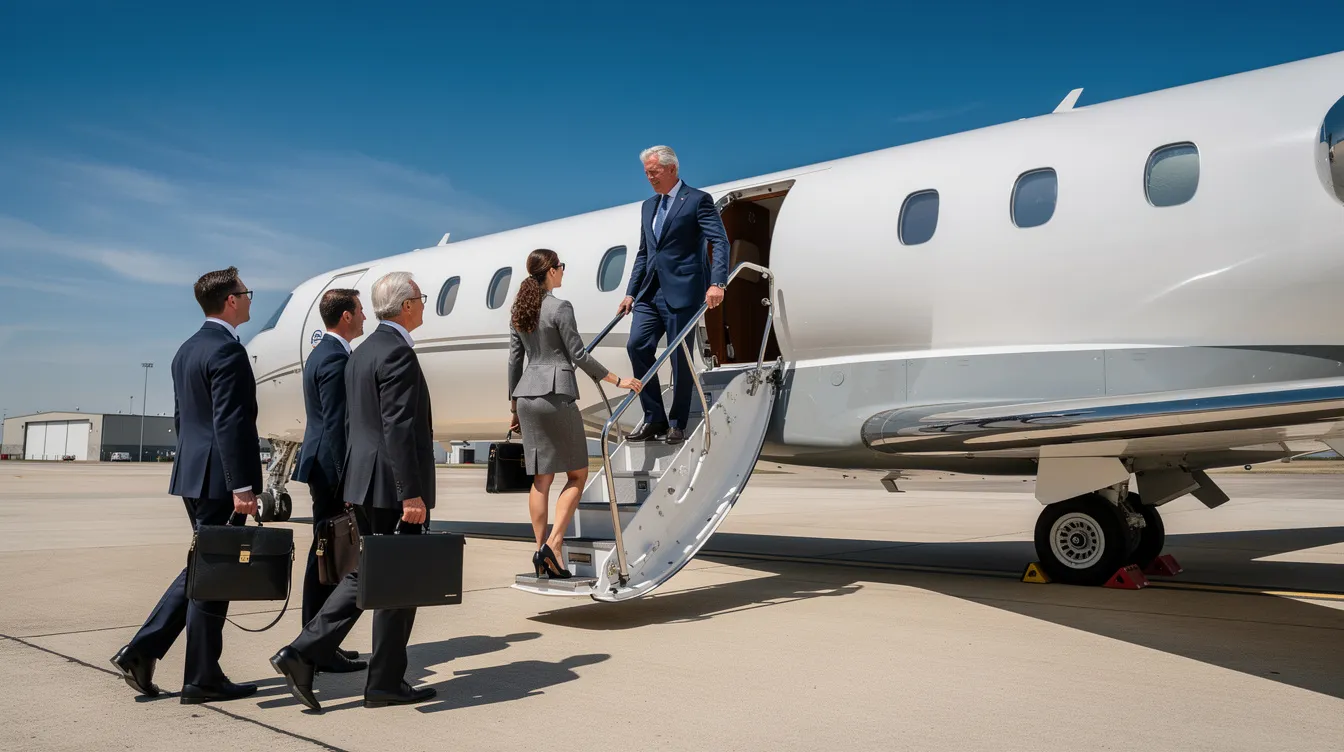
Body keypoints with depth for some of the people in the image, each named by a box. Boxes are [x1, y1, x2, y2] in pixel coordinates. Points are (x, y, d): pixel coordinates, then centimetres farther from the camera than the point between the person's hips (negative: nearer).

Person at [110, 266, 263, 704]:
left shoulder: (187, 350, 15)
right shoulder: (227, 350, -16)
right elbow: (230, 423, -22)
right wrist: (242, 486, -21)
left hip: (193, 473, 10)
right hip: (219, 478, -10)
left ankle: (141, 651, 16)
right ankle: (202, 679, 10)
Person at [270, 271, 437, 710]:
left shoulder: (362, 352, 15)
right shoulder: (397, 353, -16)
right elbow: (398, 428, -22)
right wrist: (411, 493, -23)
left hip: (365, 480, 9)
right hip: (393, 485, -9)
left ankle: (302, 654, 9)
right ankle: (385, 683, 12)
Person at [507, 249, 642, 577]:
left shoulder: (520, 310, 12)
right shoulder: (560, 307, -9)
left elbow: (514, 361, 14)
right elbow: (578, 356, -10)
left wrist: (515, 408, 20)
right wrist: (618, 380, -3)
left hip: (527, 395, 7)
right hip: (556, 394, -7)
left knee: (541, 478, 10)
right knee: (577, 474, 4)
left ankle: (542, 553, 11)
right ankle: (553, 544, -6)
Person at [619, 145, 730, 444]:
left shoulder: (698, 200, -3)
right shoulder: (648, 206, 19)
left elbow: (720, 242, -12)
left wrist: (716, 283, -24)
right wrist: (631, 293, 15)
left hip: (682, 292, -6)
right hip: (650, 292, 7)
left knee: (680, 357, -1)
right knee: (637, 345, -5)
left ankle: (677, 424, 12)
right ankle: (654, 419, 5)